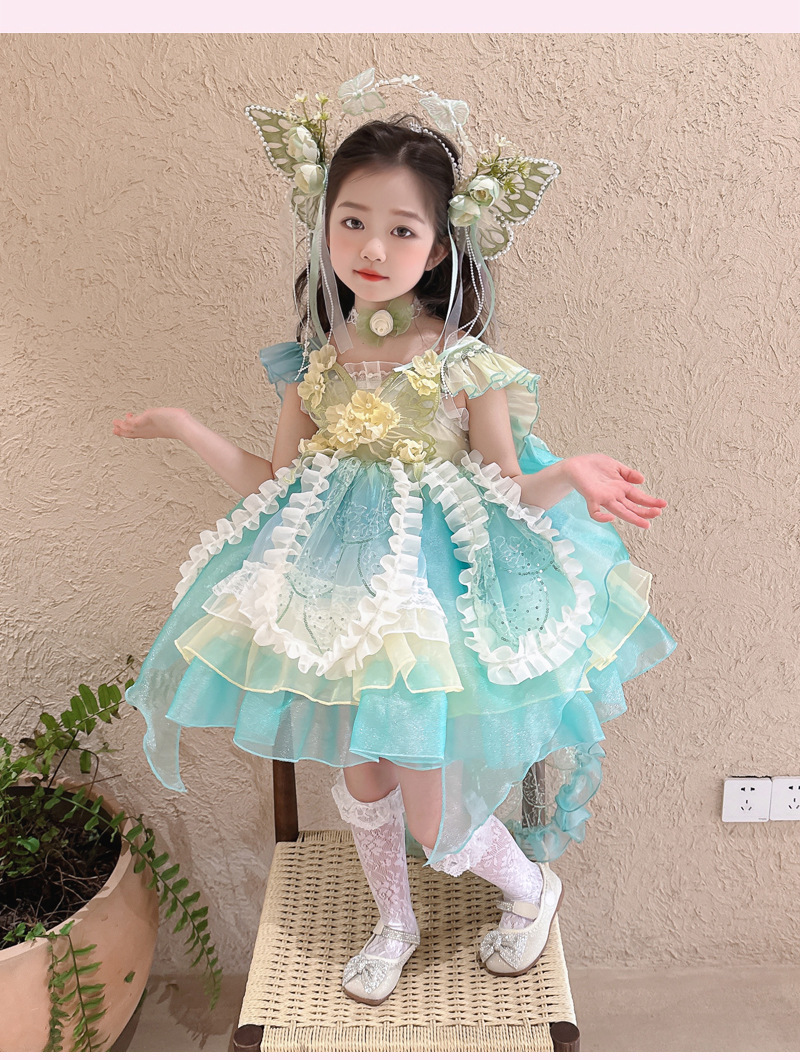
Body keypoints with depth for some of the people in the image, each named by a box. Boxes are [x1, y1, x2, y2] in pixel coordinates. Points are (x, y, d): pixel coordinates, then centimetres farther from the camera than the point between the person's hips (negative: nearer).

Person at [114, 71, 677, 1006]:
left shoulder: (467, 364, -11)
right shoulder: (314, 360, 1)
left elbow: (503, 497, -7)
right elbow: (279, 488, 7)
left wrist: (568, 476, -26)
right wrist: (187, 430, 3)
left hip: (438, 588, -4)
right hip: (340, 593, 5)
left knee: (432, 816, 1)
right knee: (357, 774, 17)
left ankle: (532, 884, 37)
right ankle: (394, 926, 46)